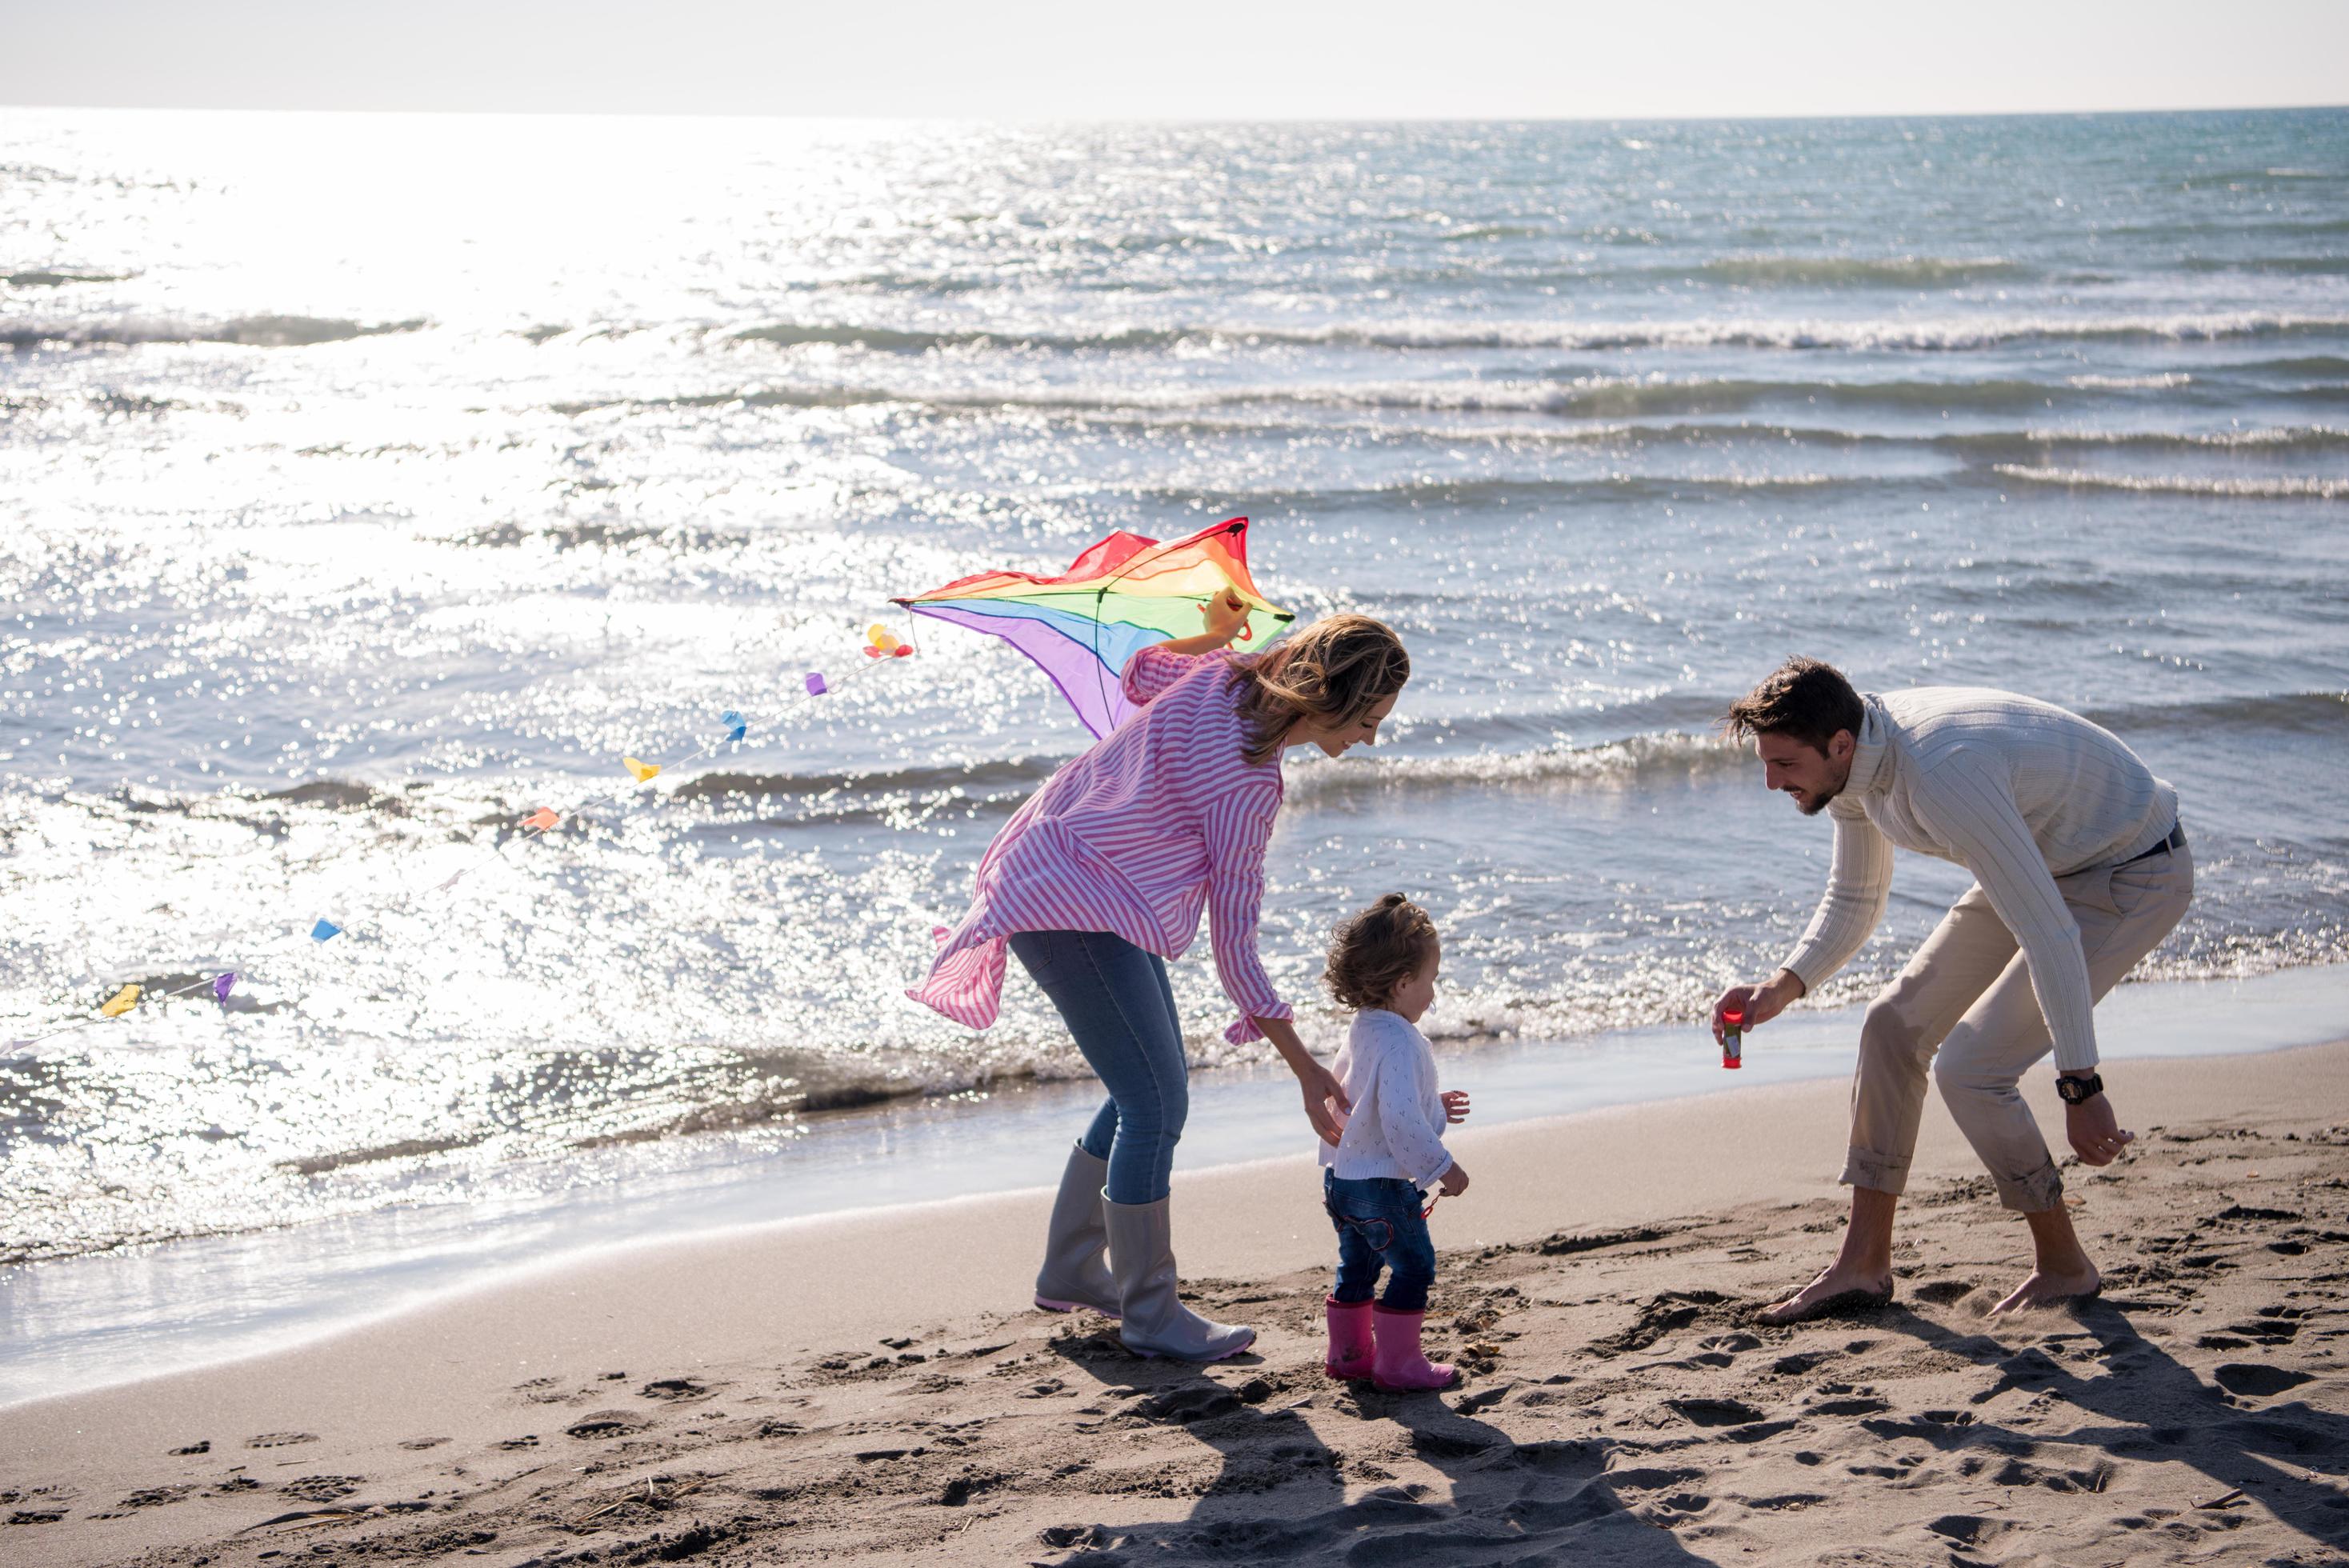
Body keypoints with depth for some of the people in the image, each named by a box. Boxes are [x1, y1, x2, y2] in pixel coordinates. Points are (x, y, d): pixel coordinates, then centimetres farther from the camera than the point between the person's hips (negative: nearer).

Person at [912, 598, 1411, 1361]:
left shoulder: (1224, 676, -3)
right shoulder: (1246, 783, -26)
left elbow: (1142, 675, 21)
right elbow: (1233, 945, -22)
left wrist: (1214, 631, 3)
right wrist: (1306, 1071, -19)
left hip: (1052, 871, 10)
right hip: (1074, 910, -10)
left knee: (1152, 1089, 15)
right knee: (1156, 1102, -10)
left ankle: (1070, 1271, 28)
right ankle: (1148, 1312, -1)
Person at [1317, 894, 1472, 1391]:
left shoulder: (1362, 1030, 9)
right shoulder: (1401, 1042, -22)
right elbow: (1401, 1119, -28)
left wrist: (1433, 1107, 28)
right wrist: (1442, 1166, -19)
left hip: (1341, 1177, 10)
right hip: (1383, 1182, -10)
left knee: (1356, 1266, 21)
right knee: (1413, 1265, 2)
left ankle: (1347, 1351, 31)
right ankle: (1398, 1363, 5)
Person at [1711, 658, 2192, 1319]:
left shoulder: (1942, 775, -37)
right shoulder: (1851, 760, -7)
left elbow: (2048, 932, -36)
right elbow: (1853, 900, 9)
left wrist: (2081, 1088, -33)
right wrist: (1783, 986, -8)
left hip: (2132, 878, -9)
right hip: (2044, 863, 9)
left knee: (1969, 1067, -16)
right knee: (1895, 1026, 5)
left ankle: (2064, 1268, 5)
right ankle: (1863, 1266, 14)